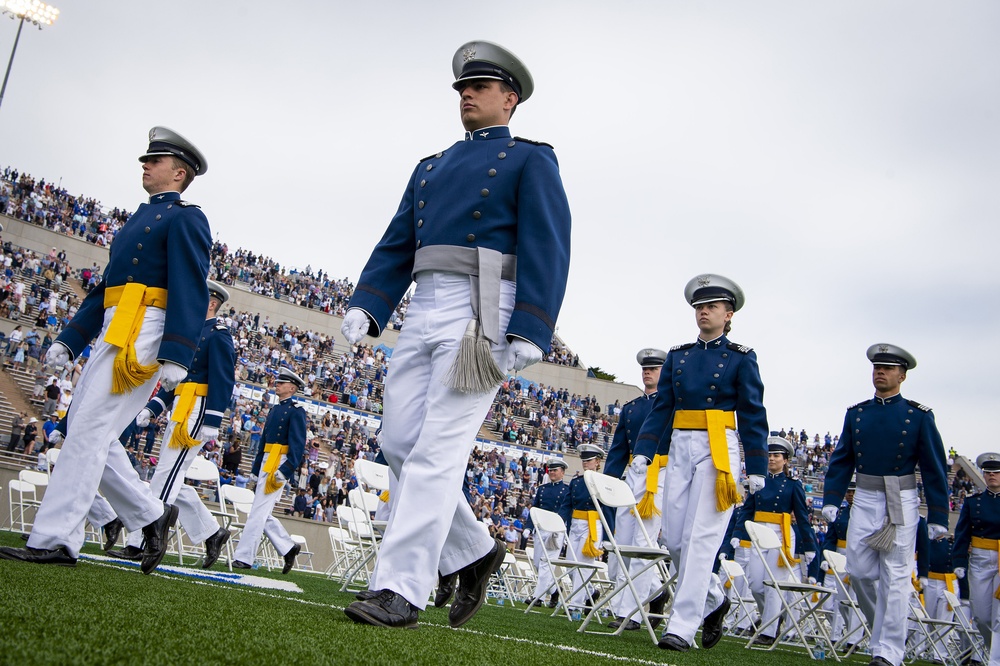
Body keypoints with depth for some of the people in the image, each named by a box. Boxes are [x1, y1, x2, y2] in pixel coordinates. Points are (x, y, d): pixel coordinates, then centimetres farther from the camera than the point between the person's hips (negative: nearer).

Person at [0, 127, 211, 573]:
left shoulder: (184, 218, -1)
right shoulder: (137, 221, 27)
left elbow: (191, 289, -13)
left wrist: (176, 355, -23)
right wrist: (69, 341, 20)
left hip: (142, 334, -10)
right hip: (112, 334, 10)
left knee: (89, 431, -12)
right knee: (84, 431, 8)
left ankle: (55, 541, -9)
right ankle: (151, 516, 16)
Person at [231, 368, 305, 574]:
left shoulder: (296, 411, -6)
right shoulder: (274, 410, 20)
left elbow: (298, 444, -15)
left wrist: (285, 471, -24)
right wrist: (255, 469, 20)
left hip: (279, 465, -9)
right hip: (265, 464, 9)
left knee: (259, 511, -8)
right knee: (263, 513, 10)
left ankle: (244, 557, -5)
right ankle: (288, 547, 21)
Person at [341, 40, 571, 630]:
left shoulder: (531, 160, 5)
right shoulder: (431, 167, 25)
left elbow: (547, 250, -6)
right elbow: (397, 246, 19)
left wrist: (530, 333, -18)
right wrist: (365, 308, 5)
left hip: (482, 312, -7)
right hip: (424, 310, 7)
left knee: (438, 448, -12)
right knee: (400, 443, 4)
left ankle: (402, 592, -7)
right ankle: (474, 551, 20)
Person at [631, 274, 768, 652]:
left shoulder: (741, 358, 2)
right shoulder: (677, 356, 14)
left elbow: (753, 416, 0)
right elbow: (661, 407, 11)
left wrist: (757, 468, -5)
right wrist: (644, 451, 1)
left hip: (719, 451, -5)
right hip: (680, 449, 5)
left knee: (701, 538, -9)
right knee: (673, 536, 5)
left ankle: (681, 627, -6)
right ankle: (713, 599, 28)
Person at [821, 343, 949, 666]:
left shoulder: (919, 415, -3)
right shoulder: (856, 413, 7)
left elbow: (934, 468, -2)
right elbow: (841, 461, 9)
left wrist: (938, 516, -4)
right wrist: (831, 500, 1)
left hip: (901, 503, -3)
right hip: (864, 499, 4)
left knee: (895, 577, -2)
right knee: (859, 572, 5)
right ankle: (885, 627, 29)